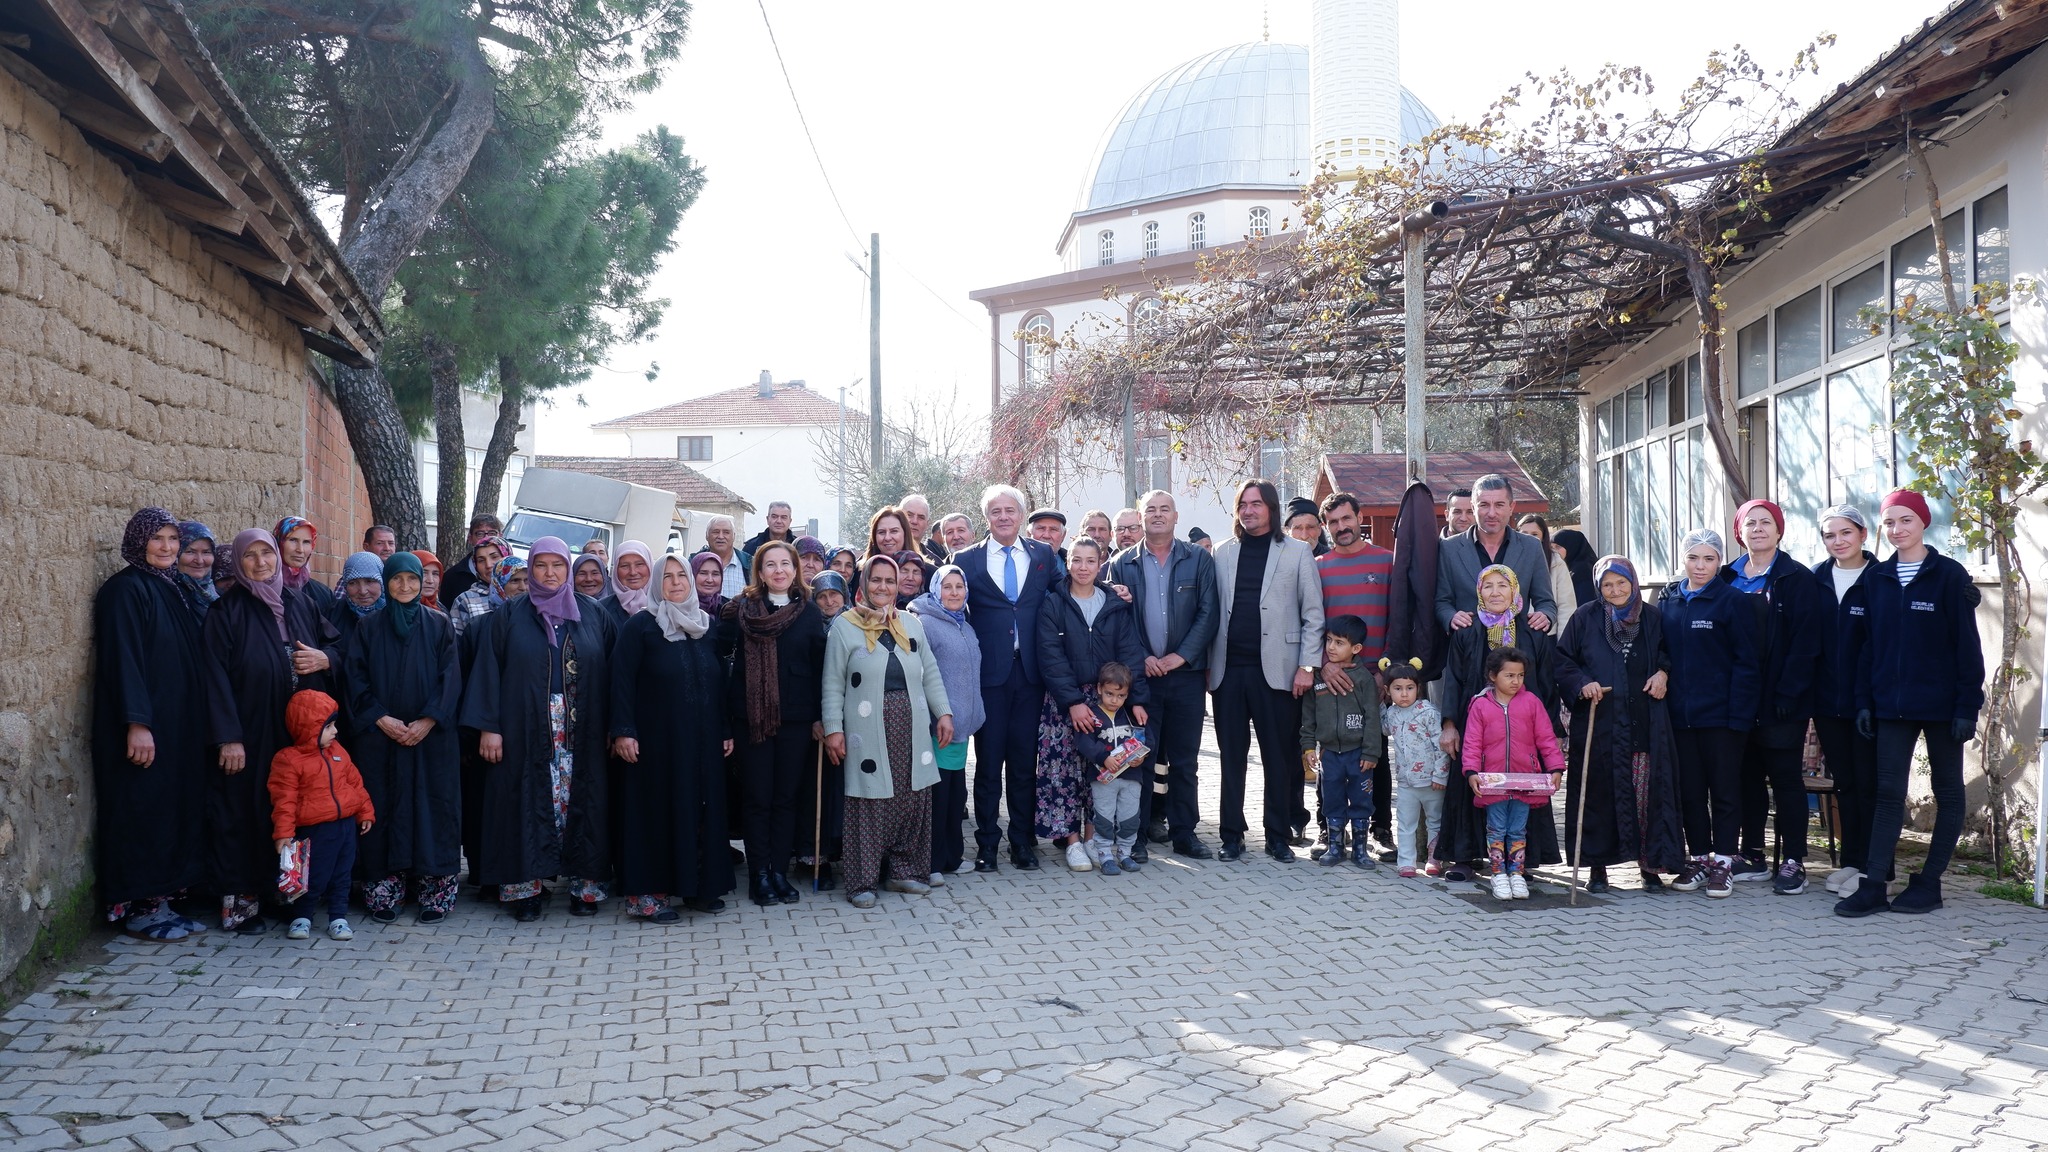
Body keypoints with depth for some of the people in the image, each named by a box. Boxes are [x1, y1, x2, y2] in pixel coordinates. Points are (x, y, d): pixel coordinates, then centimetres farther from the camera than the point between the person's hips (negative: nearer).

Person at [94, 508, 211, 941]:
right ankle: (135, 908, 3)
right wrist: (137, 723, -23)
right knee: (141, 810, -4)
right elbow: (123, 660, -17)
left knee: (175, 807, 9)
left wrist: (198, 726, 13)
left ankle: (159, 899, 15)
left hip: (179, 726, 8)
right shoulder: (126, 589, -10)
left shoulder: (170, 591, 15)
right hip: (145, 727, -8)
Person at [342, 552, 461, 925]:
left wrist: (428, 721, -12)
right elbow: (355, 677, 2)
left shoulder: (439, 625, 7)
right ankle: (383, 893, 5)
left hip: (431, 736, 0)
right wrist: (381, 719, -11)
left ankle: (435, 892, 2)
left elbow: (450, 677, 0)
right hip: (379, 736, 0)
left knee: (432, 808, -2)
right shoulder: (368, 626, 8)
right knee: (384, 809, 0)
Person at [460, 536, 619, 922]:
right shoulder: (508, 617, 5)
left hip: (581, 734, 1)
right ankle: (525, 887, 5)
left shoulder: (593, 615, 8)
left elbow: (609, 673, 6)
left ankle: (585, 883, 8)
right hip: (525, 731, -1)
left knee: (580, 804, 1)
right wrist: (487, 727, -8)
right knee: (528, 805, -1)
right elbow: (487, 671, 1)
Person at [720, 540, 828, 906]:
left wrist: (820, 717, 1)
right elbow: (720, 654, -1)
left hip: (796, 718, 1)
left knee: (786, 797, 7)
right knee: (757, 797, 2)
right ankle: (759, 874, 10)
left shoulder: (809, 613, 5)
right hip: (751, 717, -1)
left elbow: (819, 666, 4)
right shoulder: (740, 610, 2)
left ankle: (779, 871, 15)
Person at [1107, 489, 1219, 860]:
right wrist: (1141, 659, -9)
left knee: (1184, 759, 7)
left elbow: (1208, 613, 0)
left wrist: (1180, 655, -8)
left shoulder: (1199, 560, 4)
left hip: (1186, 673, 1)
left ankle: (1184, 833, 15)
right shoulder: (1122, 564, 5)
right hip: (1140, 673, 0)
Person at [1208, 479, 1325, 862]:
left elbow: (1313, 614, 2)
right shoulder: (1224, 553, 12)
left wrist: (1307, 666, -6)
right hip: (1229, 669, 2)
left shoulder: (1296, 552, 4)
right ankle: (1232, 835, 13)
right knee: (1231, 755, 6)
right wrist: (1208, 664, 5)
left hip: (1275, 669, -2)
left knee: (1279, 757, 2)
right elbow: (1213, 610, 11)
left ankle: (1279, 836, 12)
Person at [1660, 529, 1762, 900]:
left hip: (1720, 713, -4)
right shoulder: (1668, 600, 8)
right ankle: (1698, 858, 20)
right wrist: (1662, 702, 3)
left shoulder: (1731, 600, -5)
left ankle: (1723, 862, 11)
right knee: (1689, 790, 10)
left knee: (1724, 789, 4)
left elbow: (1747, 661, -8)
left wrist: (1739, 713, -15)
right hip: (1679, 713, 4)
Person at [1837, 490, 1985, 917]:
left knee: (1948, 791, 7)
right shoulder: (1879, 578, 7)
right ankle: (1874, 885, -1)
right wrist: (1864, 700, 4)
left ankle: (1929, 882, 13)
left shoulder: (1949, 576, -6)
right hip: (1892, 705, 4)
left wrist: (1967, 706, -12)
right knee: (1888, 793, 0)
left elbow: (1967, 644, -8)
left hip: (1940, 703, -4)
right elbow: (1871, 644, 9)